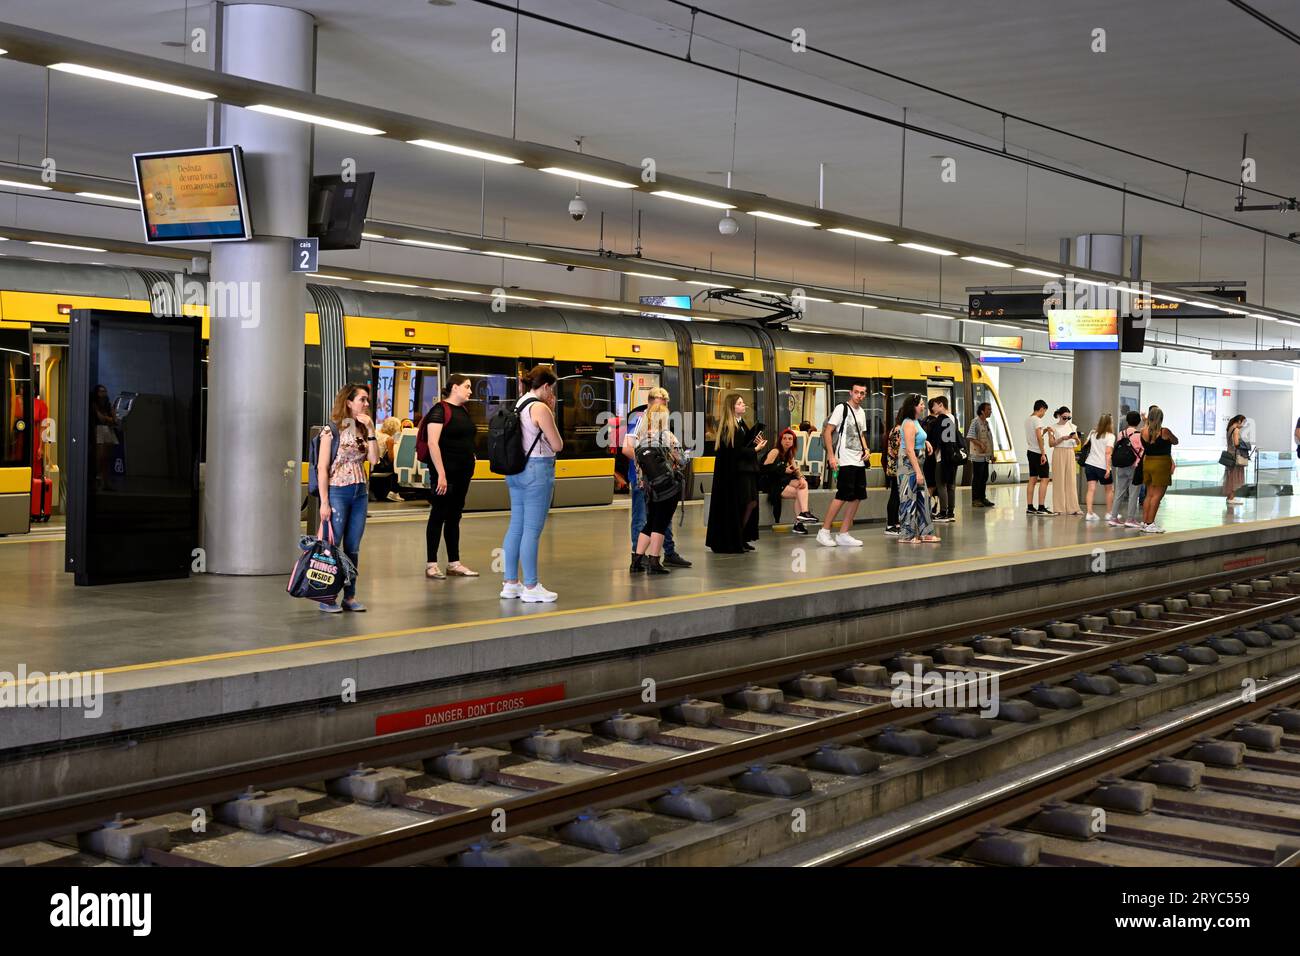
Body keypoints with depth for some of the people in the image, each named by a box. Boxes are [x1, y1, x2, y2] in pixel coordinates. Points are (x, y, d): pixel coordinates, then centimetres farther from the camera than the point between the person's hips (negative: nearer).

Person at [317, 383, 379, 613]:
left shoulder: (363, 430, 10)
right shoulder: (332, 430, -7)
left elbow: (374, 459, -3)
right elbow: (322, 467, -9)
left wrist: (370, 430, -7)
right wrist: (324, 502, -13)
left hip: (360, 493, 6)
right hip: (337, 492, -6)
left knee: (353, 548, 8)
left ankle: (350, 596, 14)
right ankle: (326, 597, 2)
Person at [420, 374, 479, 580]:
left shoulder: (463, 411, 13)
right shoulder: (440, 410, -11)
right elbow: (433, 443, -17)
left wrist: (469, 468, 14)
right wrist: (441, 474, -21)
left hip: (462, 472, 8)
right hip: (445, 472, -8)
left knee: (454, 517, 11)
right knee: (438, 516, -1)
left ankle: (454, 563, 16)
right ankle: (431, 564, 4)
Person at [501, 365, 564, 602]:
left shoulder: (518, 405, 13)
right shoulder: (540, 408, -13)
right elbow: (557, 445, -10)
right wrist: (552, 415, 1)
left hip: (515, 471, 9)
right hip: (536, 470, -9)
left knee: (516, 526, 12)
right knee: (532, 530, -5)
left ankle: (510, 583, 17)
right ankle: (531, 587, -2)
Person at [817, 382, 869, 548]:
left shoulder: (861, 412, 16)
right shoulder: (841, 408, -7)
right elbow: (827, 431, -11)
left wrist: (866, 449, 8)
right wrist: (831, 456, -18)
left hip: (859, 461, 8)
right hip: (845, 461, -8)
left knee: (857, 497, 5)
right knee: (842, 496, -12)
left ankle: (843, 534, 10)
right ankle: (824, 532, -4)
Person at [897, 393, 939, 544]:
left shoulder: (915, 422, 13)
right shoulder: (909, 424, -16)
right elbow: (909, 450, -22)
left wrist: (925, 442, 10)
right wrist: (918, 472, -24)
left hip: (917, 464, 10)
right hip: (909, 465, -10)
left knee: (921, 498, 12)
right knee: (909, 498, -4)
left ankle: (924, 532, 18)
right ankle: (906, 535, 2)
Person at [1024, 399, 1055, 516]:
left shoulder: (1027, 420, 14)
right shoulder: (1037, 420, -14)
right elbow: (1039, 438, -21)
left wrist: (1044, 431, 19)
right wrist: (1043, 454, -21)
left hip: (1031, 452, 9)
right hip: (1038, 453, -9)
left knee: (1033, 480, 10)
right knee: (1044, 479, -6)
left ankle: (1029, 507, 10)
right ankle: (1041, 508, -10)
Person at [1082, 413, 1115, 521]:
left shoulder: (1092, 433, 12)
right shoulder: (1110, 436, -5)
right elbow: (1108, 453, -14)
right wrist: (1108, 468, -17)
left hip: (1090, 464, 4)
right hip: (1102, 466, -4)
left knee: (1091, 489, -2)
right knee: (1110, 489, 14)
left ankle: (1089, 513, -13)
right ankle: (1109, 514, 20)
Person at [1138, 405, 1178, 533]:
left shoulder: (1144, 432, -1)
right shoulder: (1164, 432, -14)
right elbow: (1175, 441, 3)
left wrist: (1147, 423, 24)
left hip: (1147, 463, 6)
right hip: (1161, 464, -6)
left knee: (1149, 494, 15)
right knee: (1157, 495, -2)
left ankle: (1145, 521, 15)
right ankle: (1150, 524, -5)